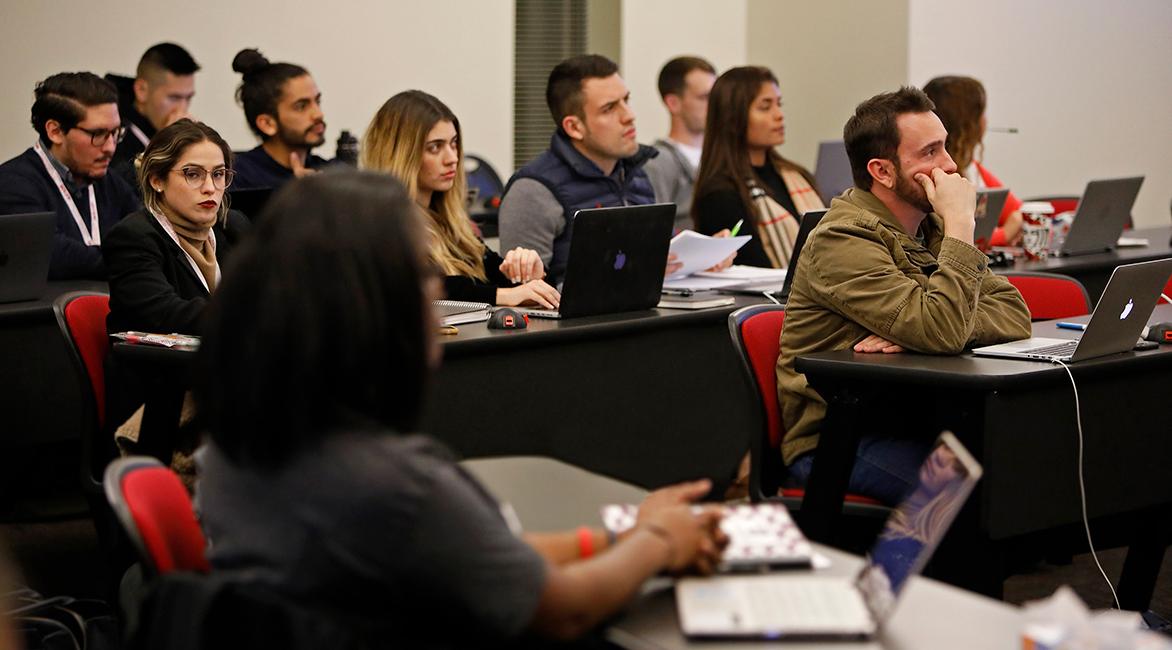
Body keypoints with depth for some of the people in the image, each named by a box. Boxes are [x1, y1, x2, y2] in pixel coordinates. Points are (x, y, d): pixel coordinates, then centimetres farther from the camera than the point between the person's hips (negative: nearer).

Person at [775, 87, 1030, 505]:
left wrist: (916, 336, -18)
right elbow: (943, 333, -27)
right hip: (834, 442, -8)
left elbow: (1015, 315, 0)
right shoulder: (843, 241, -15)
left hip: (914, 420, 8)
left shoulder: (931, 227, 12)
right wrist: (960, 224, -19)